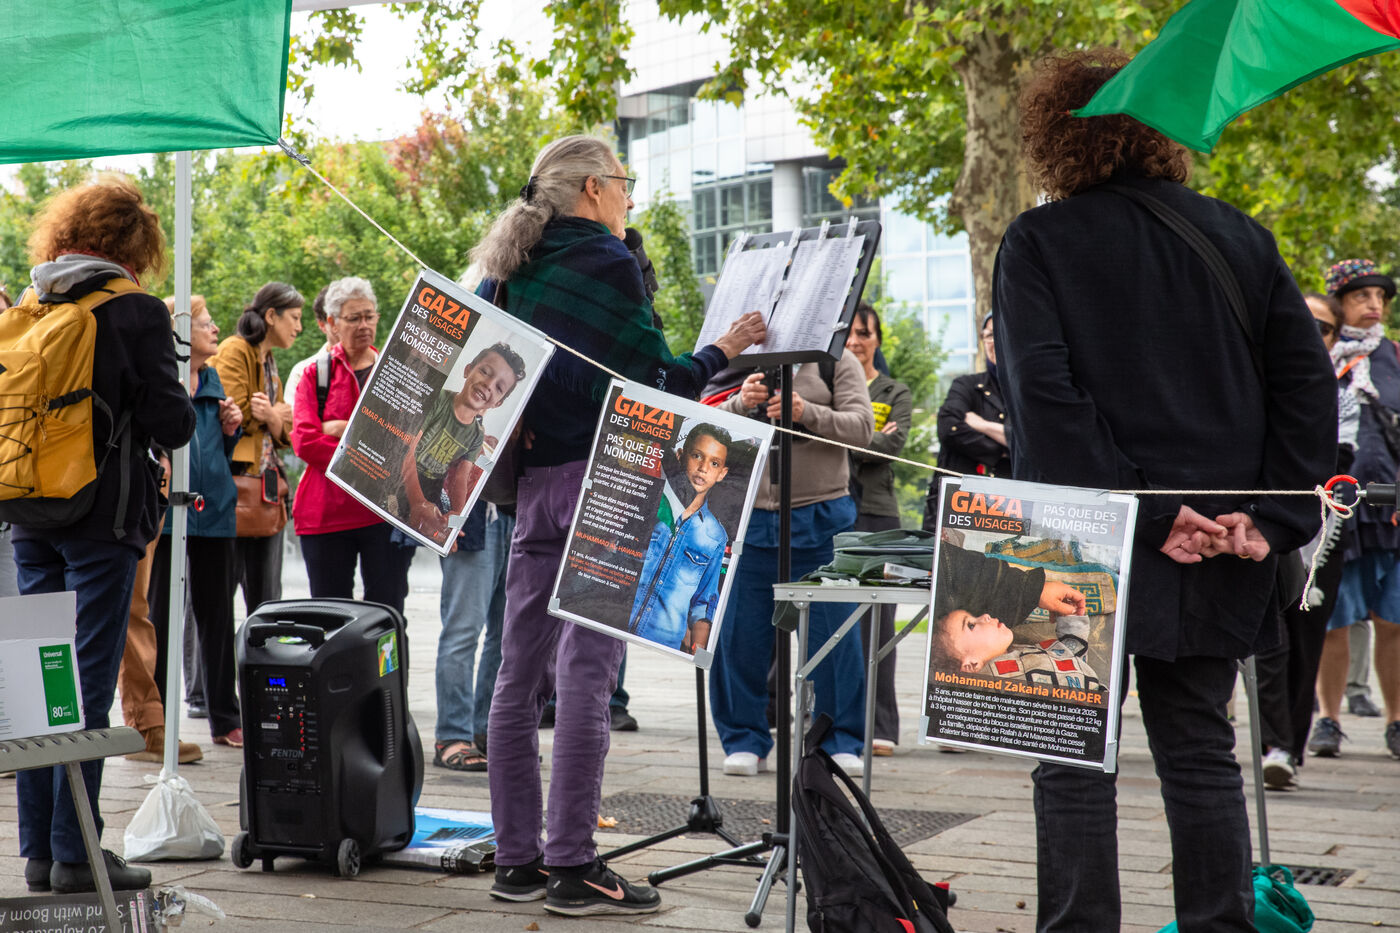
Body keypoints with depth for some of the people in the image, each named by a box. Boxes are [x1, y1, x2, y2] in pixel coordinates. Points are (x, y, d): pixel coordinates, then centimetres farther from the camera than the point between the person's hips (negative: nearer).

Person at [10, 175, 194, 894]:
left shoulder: (27, 308, 8)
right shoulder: (136, 313, -10)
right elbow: (168, 423, -12)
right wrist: (184, 410, 8)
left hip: (31, 518, 6)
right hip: (103, 517, -6)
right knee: (87, 683, -2)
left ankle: (39, 849, 15)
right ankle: (75, 853, 0)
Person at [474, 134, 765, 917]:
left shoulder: (507, 269, 15)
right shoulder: (607, 263, -7)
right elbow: (652, 382, -9)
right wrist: (722, 352, 4)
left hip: (531, 483, 8)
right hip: (599, 475, -8)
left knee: (522, 671, 7)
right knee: (586, 669, -9)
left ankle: (519, 858, 12)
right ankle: (573, 867, -9)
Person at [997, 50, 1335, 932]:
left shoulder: (1039, 244, -5)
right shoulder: (1238, 236, 7)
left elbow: (1045, 398, -16)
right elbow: (1309, 382, 2)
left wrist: (1149, 518, -15)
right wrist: (1274, 518, -3)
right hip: (1220, 555, 4)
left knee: (1074, 759, 4)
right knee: (1201, 751, 13)